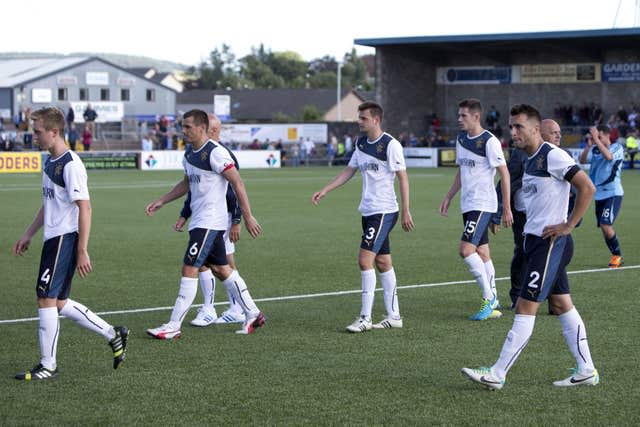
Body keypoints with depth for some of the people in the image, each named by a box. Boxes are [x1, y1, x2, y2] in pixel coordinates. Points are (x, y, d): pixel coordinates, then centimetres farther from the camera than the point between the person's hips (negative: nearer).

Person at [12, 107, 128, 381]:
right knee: (59, 302, 12)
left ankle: (48, 366, 3)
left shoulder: (70, 165, -17)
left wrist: (82, 251, -21)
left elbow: (84, 208, -20)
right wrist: (28, 235, 25)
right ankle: (113, 335, 22)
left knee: (46, 299, -6)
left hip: (65, 239, -10)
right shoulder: (50, 162, 13)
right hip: (53, 239, 10)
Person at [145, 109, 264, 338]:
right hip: (199, 221, 9)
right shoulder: (189, 154, 11)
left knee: (189, 270, -10)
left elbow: (238, 184, -17)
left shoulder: (215, 153, -17)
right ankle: (253, 314, 24)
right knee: (221, 269, 14)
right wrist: (161, 201, 22)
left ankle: (173, 327, -8)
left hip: (209, 222, -9)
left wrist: (248, 217, -18)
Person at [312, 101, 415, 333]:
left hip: (384, 211, -8)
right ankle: (394, 316, 17)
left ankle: (365, 318, -9)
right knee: (383, 263, 11)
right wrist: (324, 191, 12)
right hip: (368, 210, 8)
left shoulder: (390, 144, -12)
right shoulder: (361, 143, 11)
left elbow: (403, 177, -12)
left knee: (365, 260, -13)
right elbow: (349, 171, 19)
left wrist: (406, 211, -14)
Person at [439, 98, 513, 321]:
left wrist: (507, 208, -15)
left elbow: (504, 173, -13)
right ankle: (493, 303, 17)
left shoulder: (489, 141, -13)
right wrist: (448, 197, 19)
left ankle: (489, 297, -9)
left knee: (466, 249, -17)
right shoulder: (461, 139, 12)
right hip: (468, 204, 8)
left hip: (483, 204, -8)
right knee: (482, 253, 11)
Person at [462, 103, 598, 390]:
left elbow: (587, 188, -19)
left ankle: (497, 374, -7)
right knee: (562, 304, 11)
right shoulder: (531, 161, 14)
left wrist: (568, 226, -18)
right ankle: (586, 371, 16)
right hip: (535, 239, 10)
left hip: (549, 242, -10)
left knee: (525, 308, -8)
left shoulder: (553, 156, -14)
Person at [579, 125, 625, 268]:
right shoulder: (595, 150, 7)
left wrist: (596, 139, -29)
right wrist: (589, 145, -20)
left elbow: (608, 156, -27)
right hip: (599, 195, 6)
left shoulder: (617, 148, -6)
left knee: (605, 225, -16)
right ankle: (616, 257, 19)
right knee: (603, 227, 6)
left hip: (613, 193, -6)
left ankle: (618, 256, -1)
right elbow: (582, 160, -7)